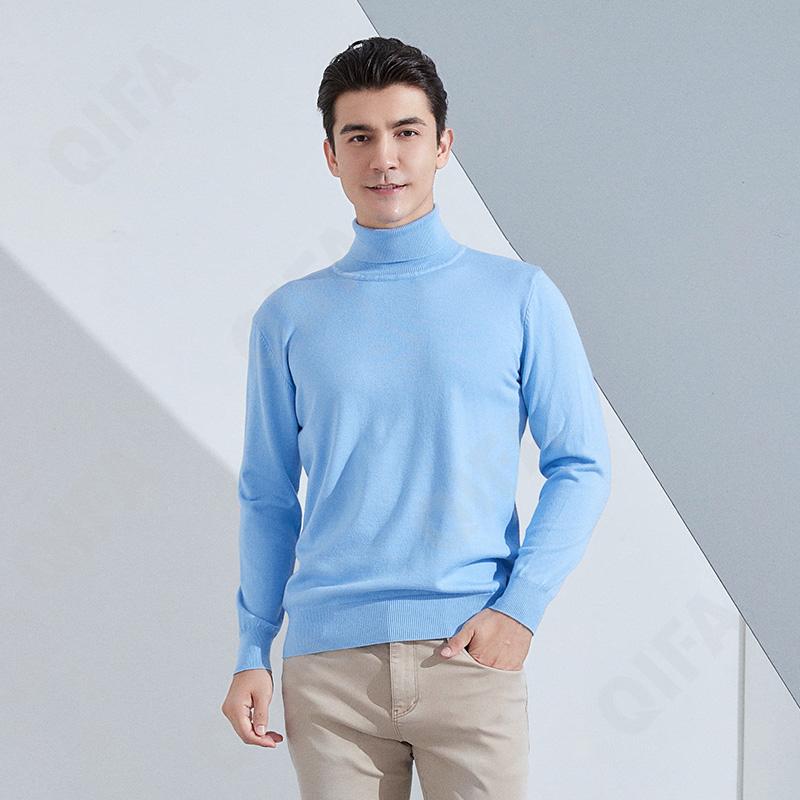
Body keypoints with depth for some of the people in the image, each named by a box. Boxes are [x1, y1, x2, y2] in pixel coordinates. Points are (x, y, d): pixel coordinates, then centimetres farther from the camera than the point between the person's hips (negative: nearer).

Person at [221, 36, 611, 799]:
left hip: (470, 652, -1)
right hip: (327, 658, 1)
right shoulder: (289, 318, 9)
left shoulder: (519, 295, 4)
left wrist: (520, 608, -8)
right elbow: (267, 498, 12)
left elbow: (581, 465, 3)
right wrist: (251, 654, 7)